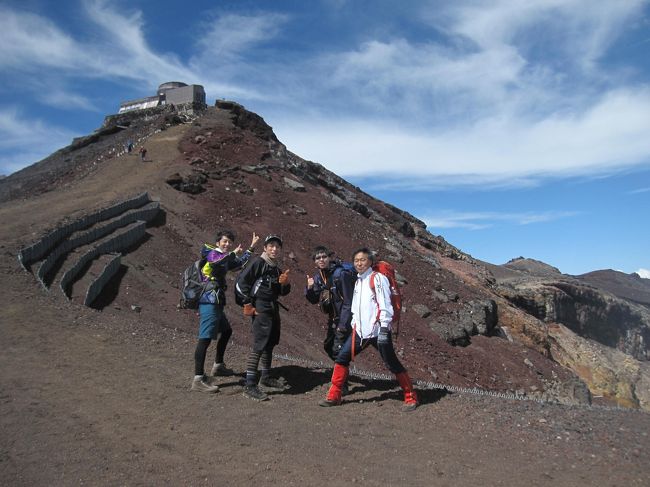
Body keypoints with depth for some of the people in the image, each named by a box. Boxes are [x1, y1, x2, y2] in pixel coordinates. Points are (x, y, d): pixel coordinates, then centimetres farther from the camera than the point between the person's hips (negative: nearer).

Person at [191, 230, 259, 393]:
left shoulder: (223, 258, 21)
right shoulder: (213, 253, -6)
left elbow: (238, 263, 37)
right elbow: (216, 262, -31)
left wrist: (251, 248, 36)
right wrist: (234, 254, -37)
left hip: (216, 303, 10)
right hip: (210, 302, -10)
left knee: (226, 331, 24)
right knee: (205, 338, -14)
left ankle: (218, 365, 38)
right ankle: (198, 379, -16)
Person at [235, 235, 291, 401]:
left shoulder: (276, 268, 15)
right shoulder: (258, 263, -9)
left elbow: (283, 292, 19)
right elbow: (240, 283, -15)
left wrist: (285, 284, -3)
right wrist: (248, 304, -14)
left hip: (273, 309, 9)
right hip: (260, 309, -9)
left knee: (271, 343, 17)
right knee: (260, 345, -15)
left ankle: (266, 377, 33)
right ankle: (250, 386, -14)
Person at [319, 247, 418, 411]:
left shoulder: (378, 278, -6)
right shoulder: (358, 282, 17)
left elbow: (385, 305, -13)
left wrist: (384, 329, -20)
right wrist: (354, 325, 15)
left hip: (377, 330, -7)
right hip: (360, 331, 7)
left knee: (392, 364, -1)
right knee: (342, 358, 1)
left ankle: (411, 397, 16)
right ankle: (334, 396, 12)